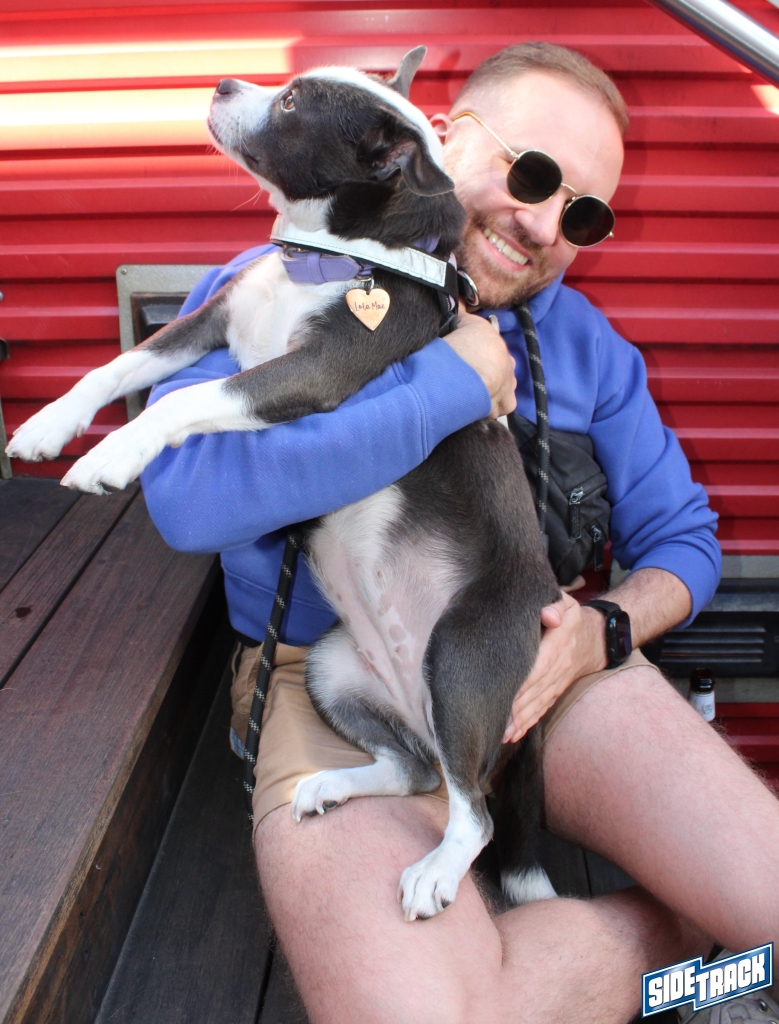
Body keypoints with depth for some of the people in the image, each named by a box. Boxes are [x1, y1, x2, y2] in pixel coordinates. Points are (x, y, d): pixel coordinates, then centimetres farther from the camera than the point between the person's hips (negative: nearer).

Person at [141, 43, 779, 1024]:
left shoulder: (585, 342, 9)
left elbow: (681, 533, 15)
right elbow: (190, 494, -25)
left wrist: (604, 628, -9)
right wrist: (454, 384, -19)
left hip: (542, 664, 3)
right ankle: (678, 922, -1)